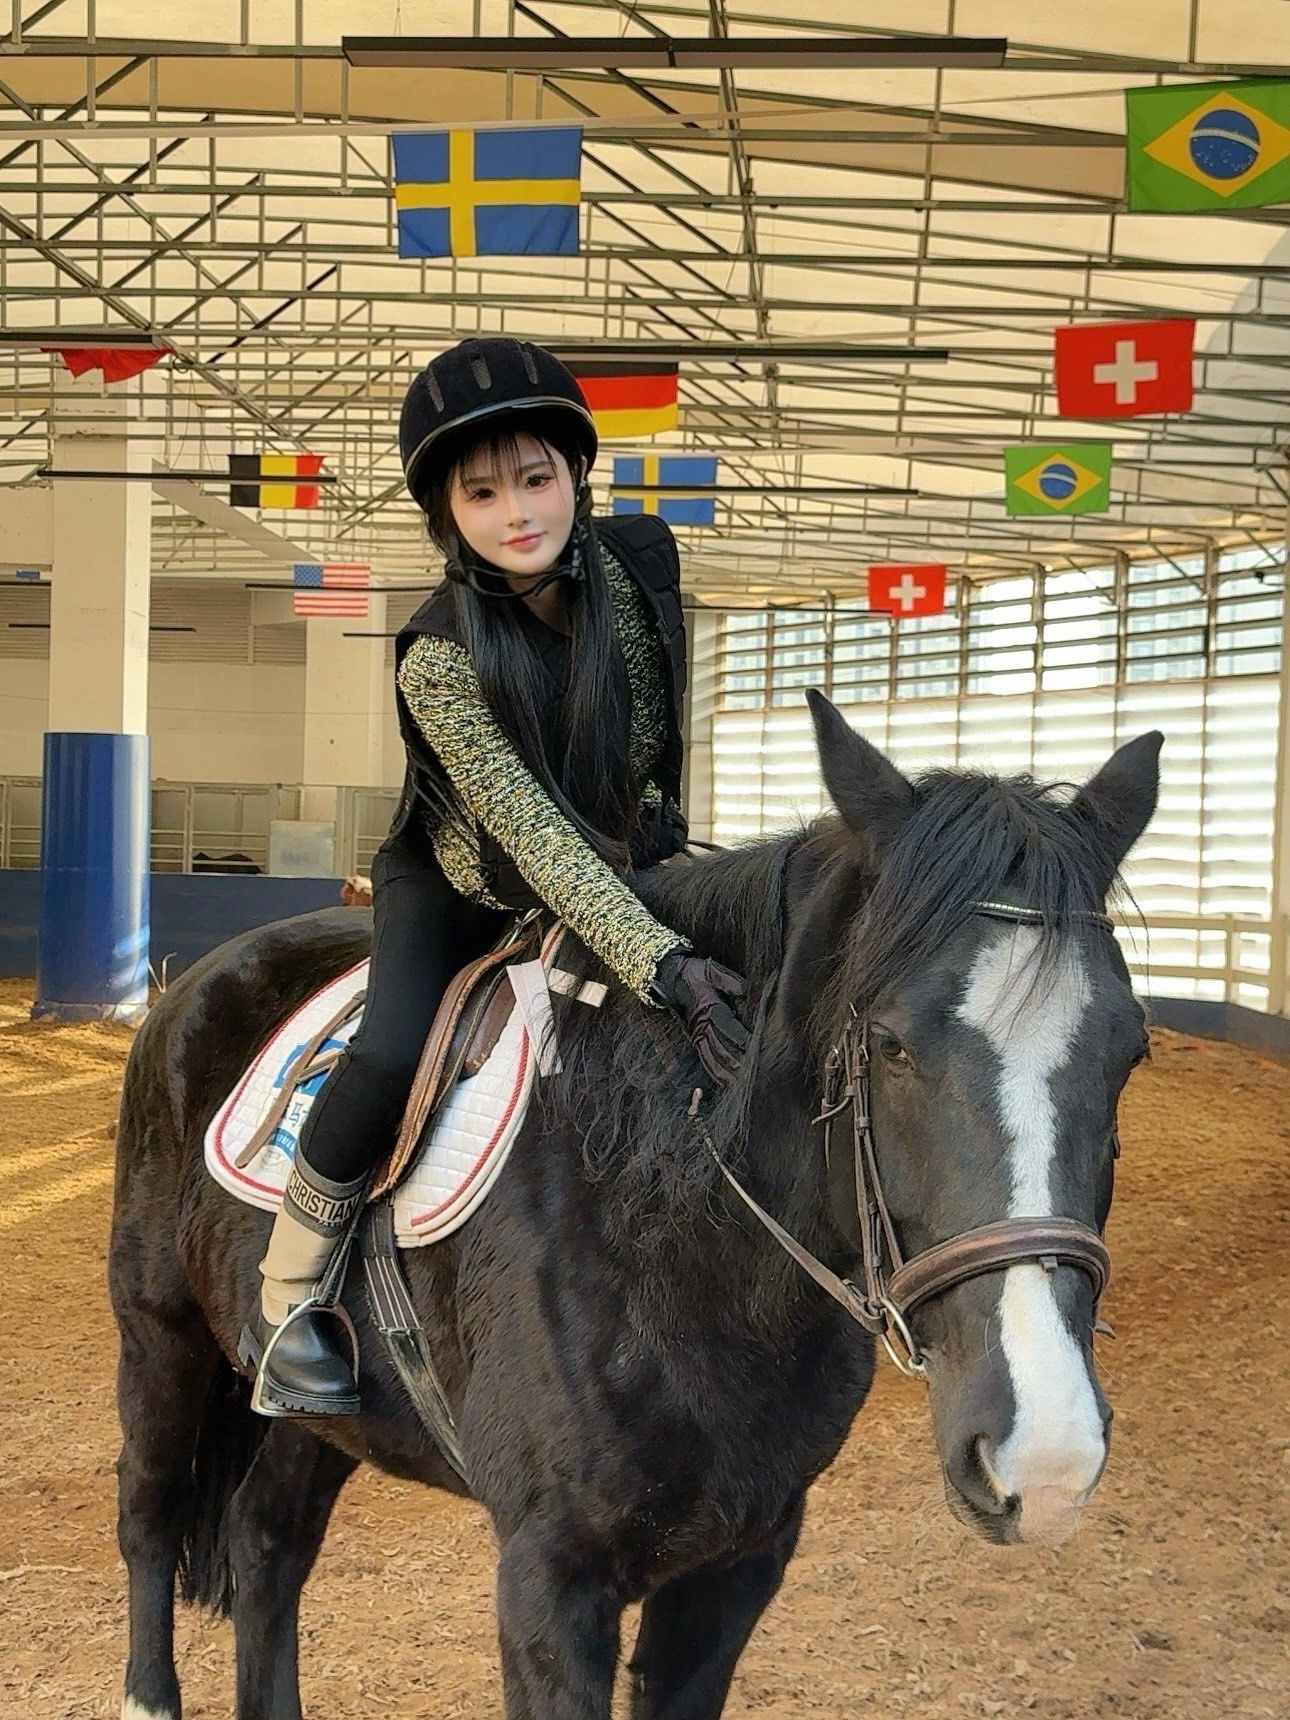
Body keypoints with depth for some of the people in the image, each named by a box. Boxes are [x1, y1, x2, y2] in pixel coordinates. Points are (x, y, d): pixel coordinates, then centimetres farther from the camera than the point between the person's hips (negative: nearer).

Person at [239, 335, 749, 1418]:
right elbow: (531, 832, -36)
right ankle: (285, 1304, -7)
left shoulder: (642, 559, -16)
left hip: (625, 872, 5)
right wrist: (661, 966, -46)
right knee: (393, 1059, -28)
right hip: (464, 888, -5)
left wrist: (662, 838, 10)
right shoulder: (440, 659, -29)